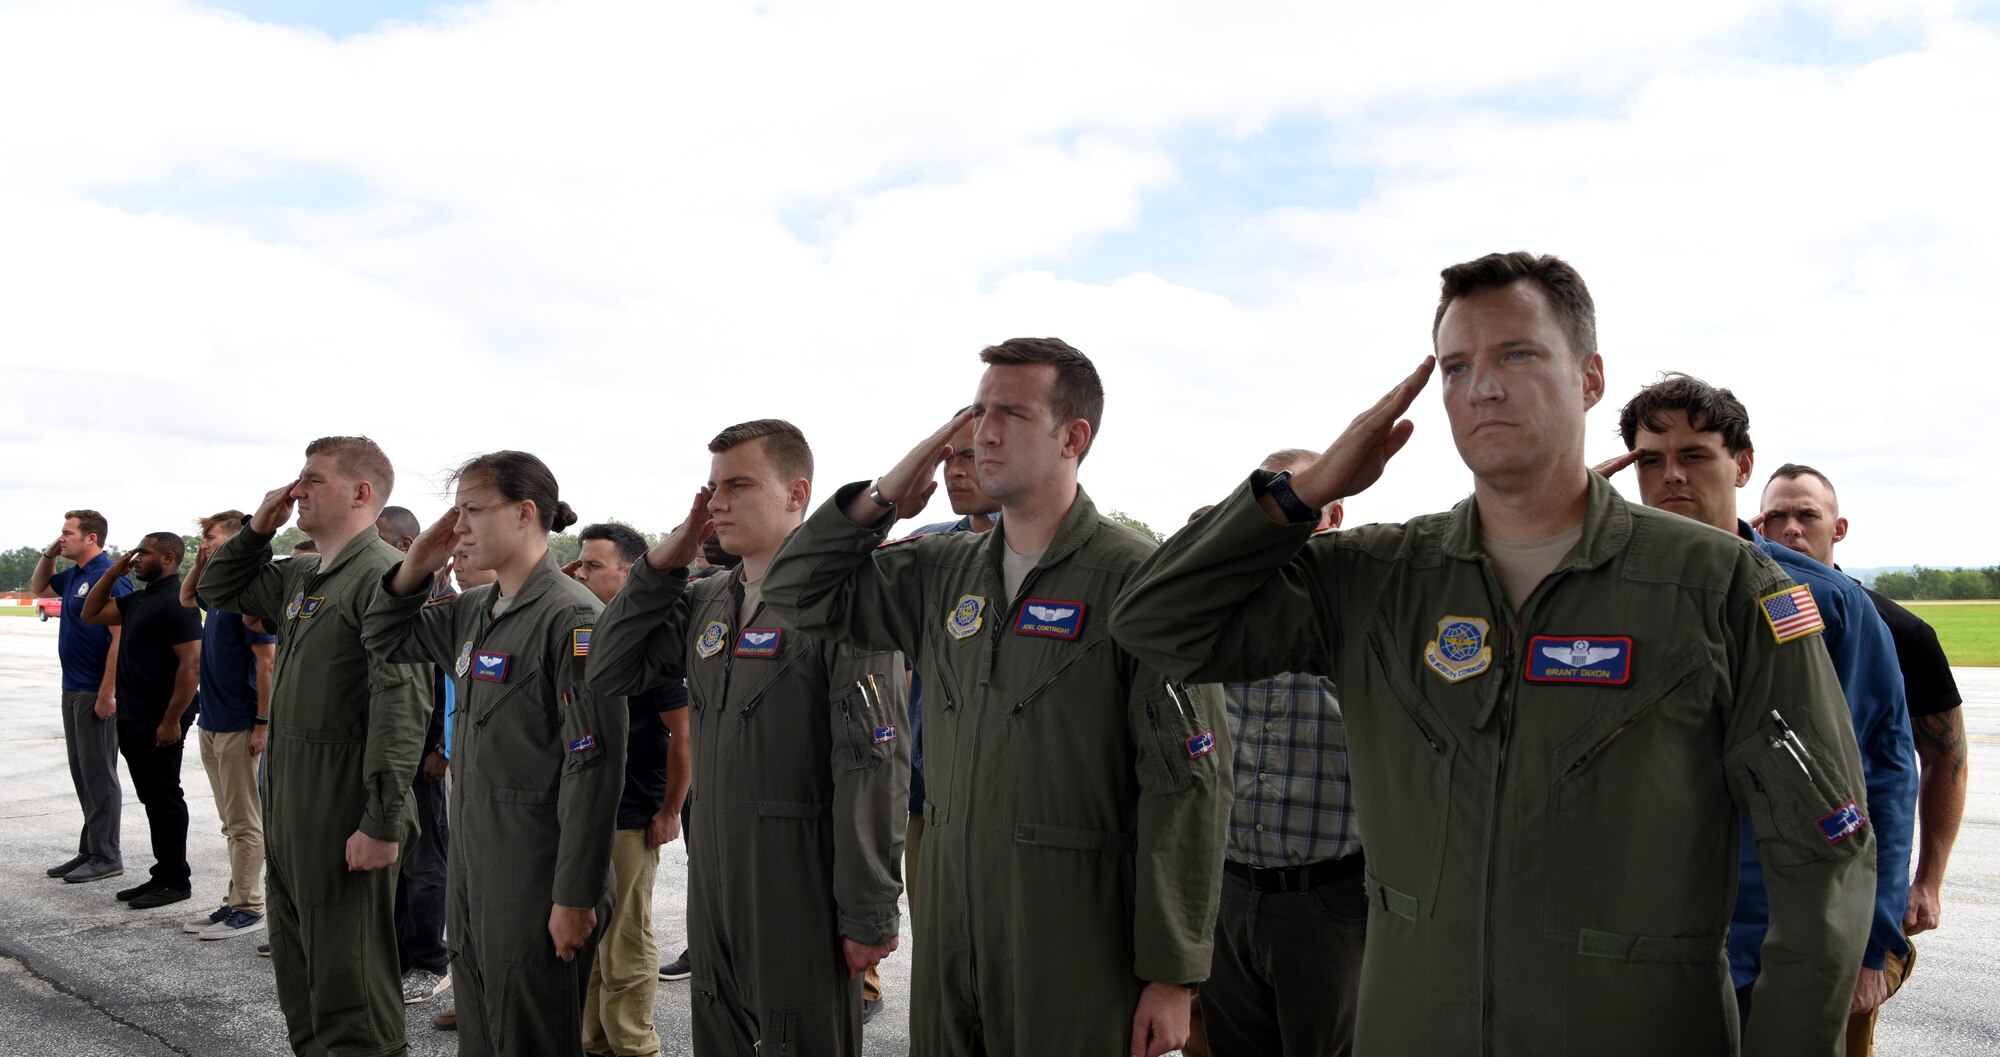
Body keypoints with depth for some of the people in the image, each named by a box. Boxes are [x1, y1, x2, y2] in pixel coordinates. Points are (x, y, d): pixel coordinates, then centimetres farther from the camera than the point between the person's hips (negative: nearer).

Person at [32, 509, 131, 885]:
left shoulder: (110, 578, -17)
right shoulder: (73, 575, 12)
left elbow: (121, 639, -22)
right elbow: (38, 589, 32)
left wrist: (107, 694, -24)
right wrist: (48, 555, 12)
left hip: (96, 692, -9)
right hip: (73, 689, 9)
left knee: (99, 774, -3)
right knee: (83, 773, 13)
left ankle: (107, 857, 4)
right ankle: (90, 850, 21)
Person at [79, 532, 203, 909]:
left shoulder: (176, 602, -16)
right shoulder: (139, 599, 15)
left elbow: (191, 664, -21)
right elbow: (92, 613, 25)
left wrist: (172, 721, -23)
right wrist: (112, 572, 11)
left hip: (160, 723, -10)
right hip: (134, 721, 10)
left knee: (165, 800, -3)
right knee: (153, 800, 13)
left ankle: (175, 881, 5)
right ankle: (162, 876, 20)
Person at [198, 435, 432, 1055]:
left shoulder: (383, 573, -16)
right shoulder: (301, 577, 13)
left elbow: (402, 703, -23)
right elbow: (219, 590, 31)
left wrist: (382, 822, -26)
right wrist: (258, 528, 12)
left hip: (343, 804, -9)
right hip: (287, 795, 10)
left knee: (346, 973, -1)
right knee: (295, 957, 20)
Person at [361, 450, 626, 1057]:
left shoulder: (570, 616, -17)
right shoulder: (475, 613, 10)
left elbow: (594, 765, -20)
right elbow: (384, 640, 25)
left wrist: (575, 898, -21)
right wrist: (417, 565, 6)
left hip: (537, 885, -8)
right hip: (473, 871, 8)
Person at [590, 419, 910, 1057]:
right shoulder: (706, 603, 12)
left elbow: (874, 766, -17)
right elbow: (610, 673, 13)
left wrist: (870, 914, -18)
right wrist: (659, 567, 3)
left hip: (801, 883, -7)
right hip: (711, 877, 7)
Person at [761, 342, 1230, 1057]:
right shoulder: (945, 574, 9)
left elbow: (1187, 783, -13)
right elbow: (800, 593, 18)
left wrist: (1172, 975, -14)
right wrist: (882, 497, 2)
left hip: (1076, 949, -6)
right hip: (949, 917, 6)